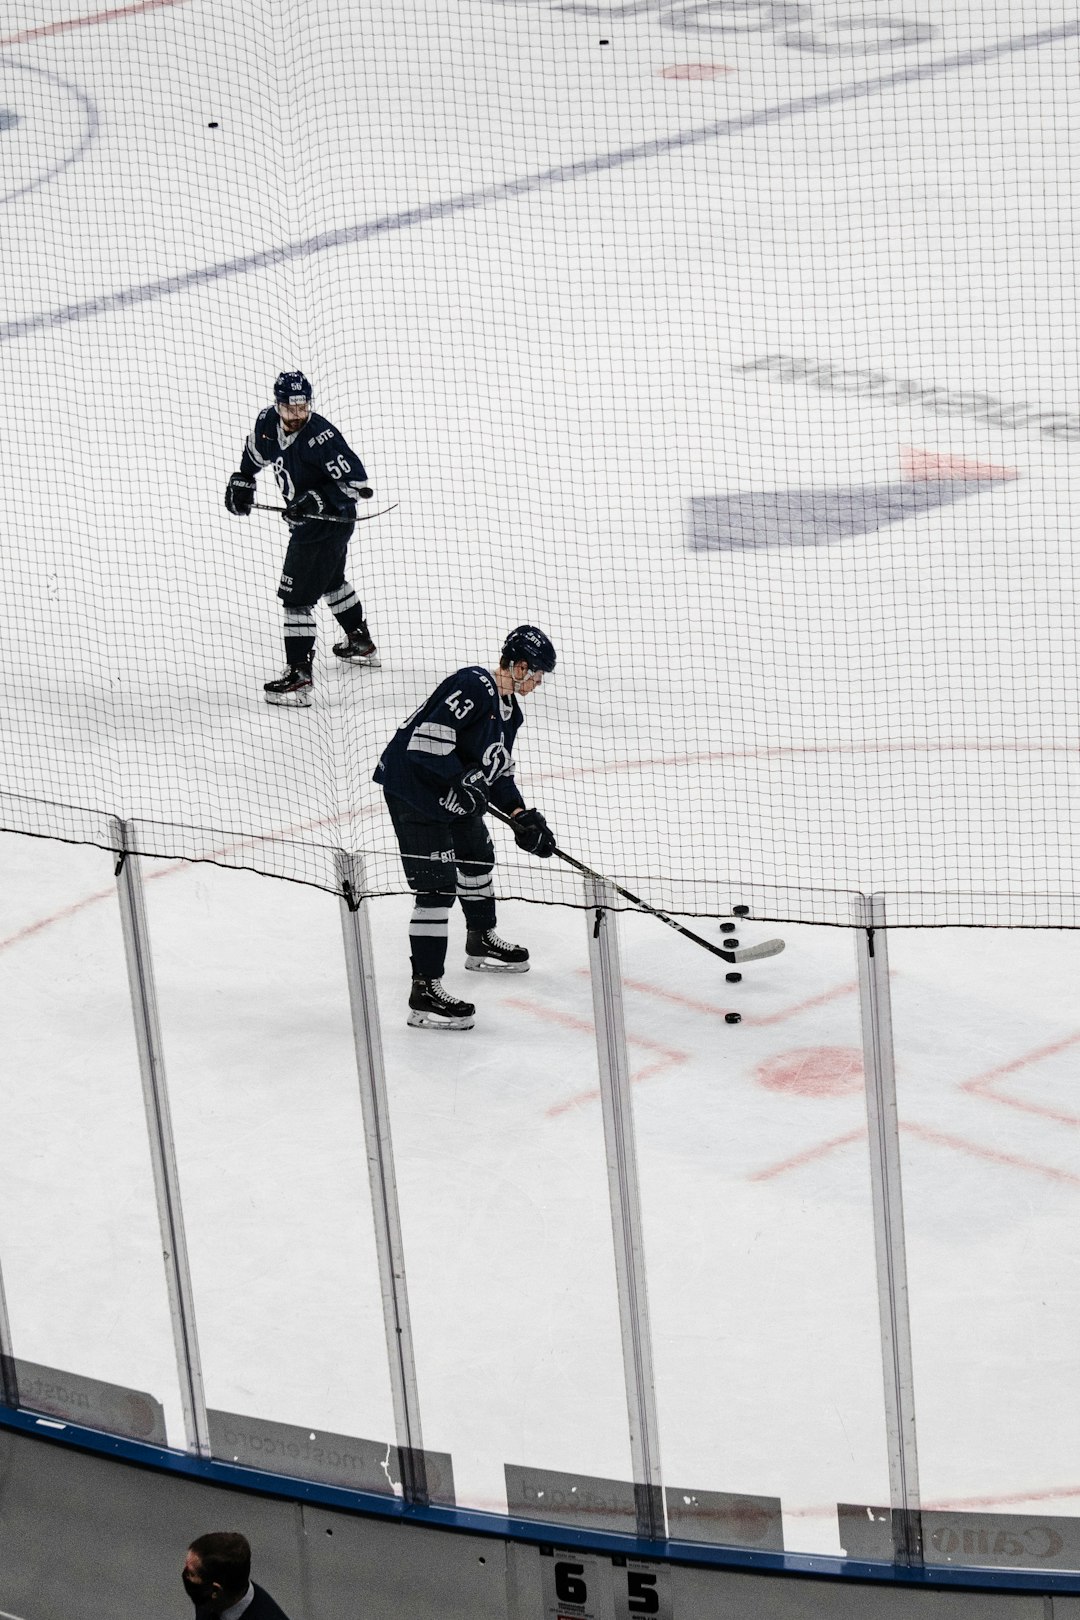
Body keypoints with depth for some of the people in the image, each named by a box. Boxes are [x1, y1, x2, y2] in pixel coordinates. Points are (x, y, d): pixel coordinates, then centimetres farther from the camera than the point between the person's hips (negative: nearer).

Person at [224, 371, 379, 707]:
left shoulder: (320, 436, -30)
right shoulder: (268, 422, -7)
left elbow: (357, 480, -29)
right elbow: (256, 449, 18)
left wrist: (318, 500, -35)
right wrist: (243, 480, 16)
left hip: (331, 520, -10)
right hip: (306, 518, 10)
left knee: (297, 596, -12)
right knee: (330, 579, 29)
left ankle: (300, 677, -13)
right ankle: (361, 644, 51)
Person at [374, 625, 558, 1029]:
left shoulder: (509, 710, 10)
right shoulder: (474, 686, -22)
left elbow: (498, 770, 16)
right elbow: (428, 737, -29)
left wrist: (522, 816, 6)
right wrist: (460, 780, -27)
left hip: (455, 794, 11)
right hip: (412, 787, -11)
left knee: (478, 858, 28)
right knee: (437, 886, -14)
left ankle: (481, 942, 53)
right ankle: (424, 992, -14)